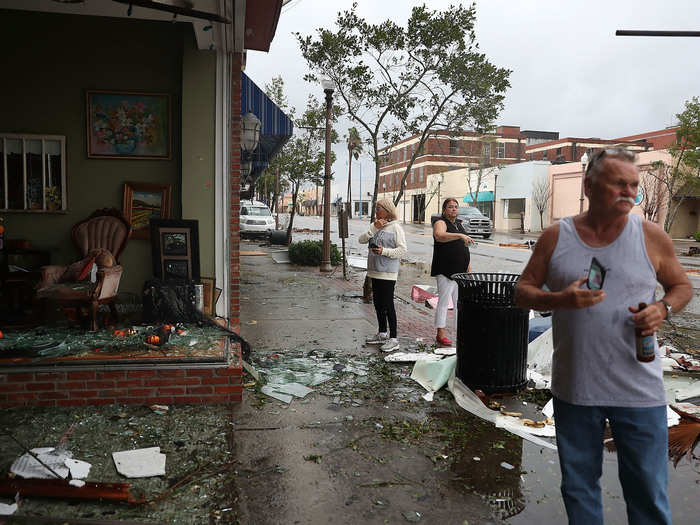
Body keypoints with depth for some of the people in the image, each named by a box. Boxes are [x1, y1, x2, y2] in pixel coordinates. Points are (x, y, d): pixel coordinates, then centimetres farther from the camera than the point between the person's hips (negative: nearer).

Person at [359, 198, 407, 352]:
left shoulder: (395, 227, -7)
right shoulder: (374, 225, 13)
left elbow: (402, 249, -11)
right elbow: (362, 240, 1)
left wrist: (384, 251, -22)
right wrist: (374, 229, -11)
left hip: (387, 273, -7)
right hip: (375, 271, 7)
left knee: (388, 305, -8)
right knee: (378, 304, 15)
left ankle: (393, 339, -3)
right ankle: (382, 334, 28)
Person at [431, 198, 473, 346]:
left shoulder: (459, 224, 18)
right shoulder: (440, 223, -6)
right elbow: (439, 236, -30)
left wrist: (468, 267, 19)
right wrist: (460, 236, -39)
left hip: (460, 271, 8)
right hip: (445, 271, -7)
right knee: (444, 302, -5)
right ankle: (440, 335, 1)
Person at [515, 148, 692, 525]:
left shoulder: (651, 236, -2)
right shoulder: (556, 237, -2)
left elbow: (682, 286, 9)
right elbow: (522, 292, 1)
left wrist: (663, 309, -13)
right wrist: (560, 299, -18)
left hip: (639, 393, 0)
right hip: (573, 389, 1)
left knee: (648, 494, 11)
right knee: (579, 489, 18)